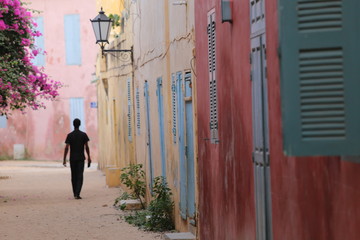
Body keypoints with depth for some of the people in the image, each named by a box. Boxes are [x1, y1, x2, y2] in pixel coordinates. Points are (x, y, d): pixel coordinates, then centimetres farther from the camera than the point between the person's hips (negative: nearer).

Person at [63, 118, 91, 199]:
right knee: (80, 176, -4)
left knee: (74, 176, 11)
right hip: (81, 158, -1)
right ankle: (77, 193, -18)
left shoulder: (69, 135, -1)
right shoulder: (83, 135, -2)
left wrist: (64, 159, -2)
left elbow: (66, 148, -5)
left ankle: (75, 193, 17)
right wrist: (89, 157, 5)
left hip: (72, 158, 1)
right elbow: (86, 147, -3)